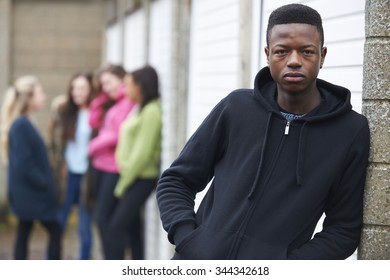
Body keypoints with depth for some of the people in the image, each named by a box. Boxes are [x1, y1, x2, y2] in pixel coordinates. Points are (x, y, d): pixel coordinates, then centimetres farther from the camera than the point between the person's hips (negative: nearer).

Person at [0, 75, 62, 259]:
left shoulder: (24, 124, 11)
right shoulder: (21, 126, -19)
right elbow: (24, 163, -23)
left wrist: (45, 183, 10)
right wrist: (44, 184, -15)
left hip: (27, 191, 9)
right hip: (31, 191, -9)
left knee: (23, 234, 10)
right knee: (55, 230, 0)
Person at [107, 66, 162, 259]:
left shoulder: (151, 111, -15)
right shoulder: (140, 109, 14)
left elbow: (142, 153, -17)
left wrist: (123, 184, -12)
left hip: (142, 179, -9)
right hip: (131, 177, 9)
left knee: (117, 226, -10)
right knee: (133, 229, 12)